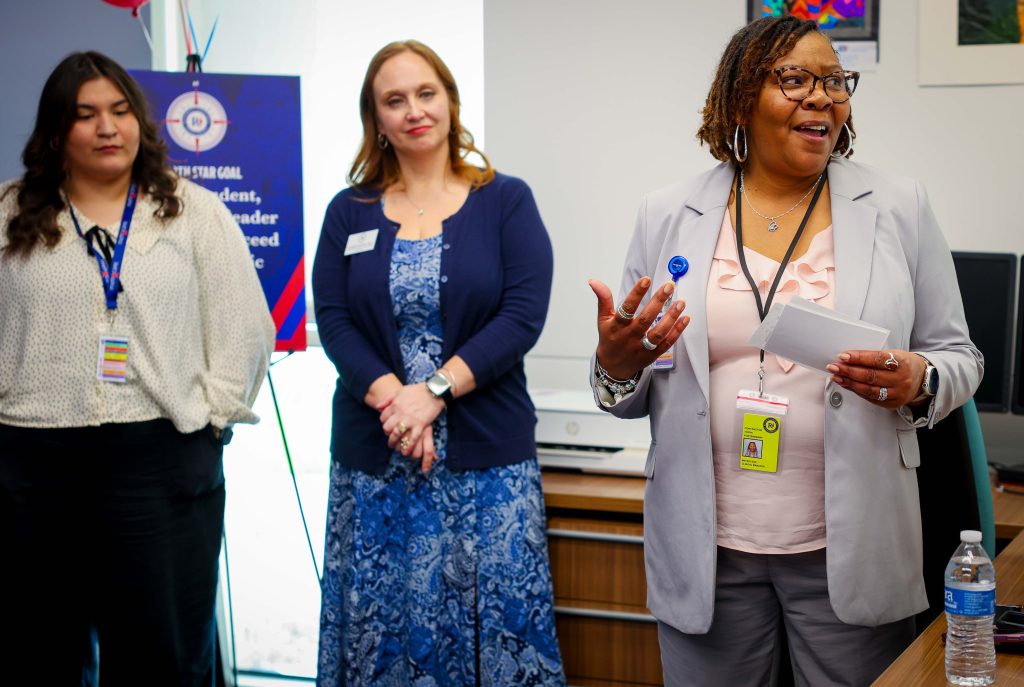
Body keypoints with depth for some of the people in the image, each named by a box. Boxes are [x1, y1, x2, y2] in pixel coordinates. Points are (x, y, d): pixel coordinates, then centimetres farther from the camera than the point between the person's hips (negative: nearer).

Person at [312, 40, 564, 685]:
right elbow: (333, 321, 0)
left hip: (487, 457, -2)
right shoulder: (349, 213, 9)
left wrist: (434, 391, -16)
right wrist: (392, 400, -16)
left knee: (493, 622, 0)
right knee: (381, 624, 5)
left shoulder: (507, 201, 3)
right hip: (374, 458, 2)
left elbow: (523, 316, -7)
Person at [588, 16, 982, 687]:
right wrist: (616, 369, -14)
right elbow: (636, 396, 8)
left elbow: (958, 357, 6)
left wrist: (919, 384, -16)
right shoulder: (668, 216, 2)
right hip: (707, 552, 0)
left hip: (851, 550, 0)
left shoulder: (899, 206, 2)